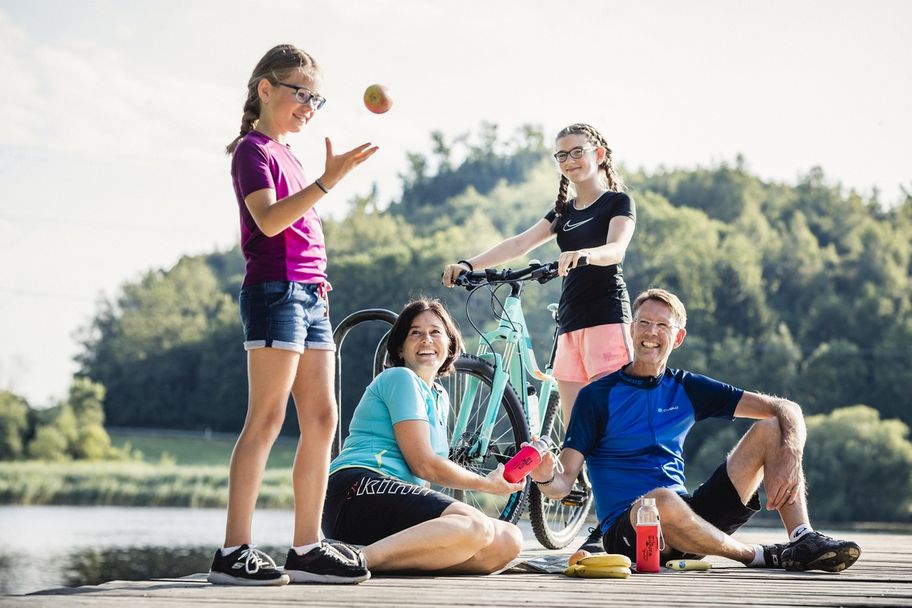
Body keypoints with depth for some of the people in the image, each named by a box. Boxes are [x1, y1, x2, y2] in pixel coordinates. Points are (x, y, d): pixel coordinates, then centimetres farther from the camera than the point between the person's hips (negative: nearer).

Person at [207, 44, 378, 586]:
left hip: (309, 293, 9)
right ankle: (234, 551, -12)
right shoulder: (253, 150, -4)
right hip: (274, 289, -9)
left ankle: (308, 548, 6)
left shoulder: (289, 155, 22)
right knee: (268, 418, -12)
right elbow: (269, 219, -20)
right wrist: (329, 180, -27)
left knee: (322, 420, 4)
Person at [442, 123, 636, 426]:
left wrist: (585, 254, -40)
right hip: (570, 322, 7)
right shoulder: (563, 212, 21)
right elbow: (520, 243, 7)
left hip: (606, 318, -6)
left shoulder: (618, 203, 3)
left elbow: (616, 250, -16)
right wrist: (467, 264, -9)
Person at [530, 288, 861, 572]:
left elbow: (786, 409, 7)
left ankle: (803, 540, -21)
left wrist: (790, 457, -14)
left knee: (771, 428, -2)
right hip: (626, 528, -5)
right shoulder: (597, 396, 0)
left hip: (690, 517, 5)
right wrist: (545, 477, -33)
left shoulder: (687, 388, 11)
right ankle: (760, 556, -19)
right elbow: (563, 484, -8)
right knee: (664, 500, -41)